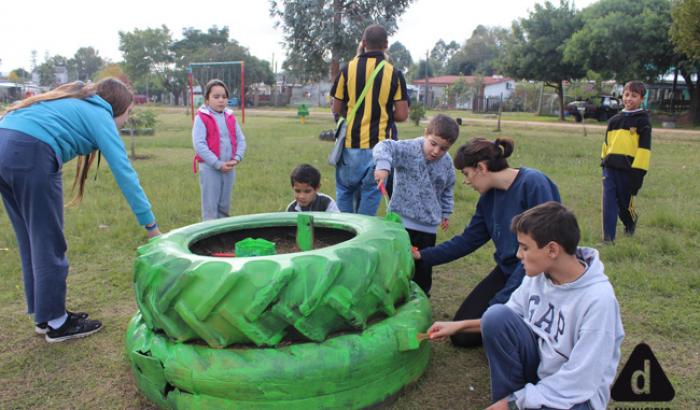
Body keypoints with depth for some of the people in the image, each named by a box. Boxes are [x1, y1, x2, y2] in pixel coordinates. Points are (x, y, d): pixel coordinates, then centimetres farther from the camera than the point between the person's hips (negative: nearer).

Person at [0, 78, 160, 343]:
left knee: (31, 242, 17)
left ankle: (43, 315, 29)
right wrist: (150, 225, -1)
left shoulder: (73, 102, 28)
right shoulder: (100, 116, 4)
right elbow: (124, 173, -2)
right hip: (31, 154, -9)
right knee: (49, 245, 3)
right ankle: (56, 323, 14)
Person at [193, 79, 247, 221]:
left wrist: (237, 158, -9)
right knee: (210, 207, 2)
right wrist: (218, 164, -19)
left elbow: (241, 140, 9)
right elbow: (199, 144, -16)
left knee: (224, 206, 16)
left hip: (229, 168, 5)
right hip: (209, 168, -5)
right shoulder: (201, 118, -9)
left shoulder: (231, 117, 8)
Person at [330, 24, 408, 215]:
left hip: (350, 144, 0)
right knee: (370, 194, 10)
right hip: (378, 147, 0)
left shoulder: (348, 69, -2)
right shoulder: (394, 73, -2)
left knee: (345, 192, 16)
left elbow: (336, 110, 2)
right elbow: (402, 115, -4)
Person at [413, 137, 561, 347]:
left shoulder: (533, 183, -21)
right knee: (462, 334, 4)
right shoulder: (489, 196, 2)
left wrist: (503, 299, -24)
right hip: (507, 271, 7)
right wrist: (423, 255, 9)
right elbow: (468, 240, 11)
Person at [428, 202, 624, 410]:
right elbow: (504, 322, 8)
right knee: (496, 315, -21)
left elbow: (579, 382, -24)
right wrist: (461, 325, -1)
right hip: (539, 361, 6)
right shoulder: (538, 274, -9)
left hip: (575, 393, -6)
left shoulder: (598, 299, -27)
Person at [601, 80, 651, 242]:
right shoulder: (614, 119, 12)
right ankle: (608, 237, 2)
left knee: (625, 202, 8)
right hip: (610, 166, 4)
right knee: (609, 202, -2)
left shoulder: (643, 120, -2)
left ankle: (630, 222, 40)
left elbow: (644, 147, -8)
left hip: (629, 168, -4)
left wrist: (639, 172, -13)